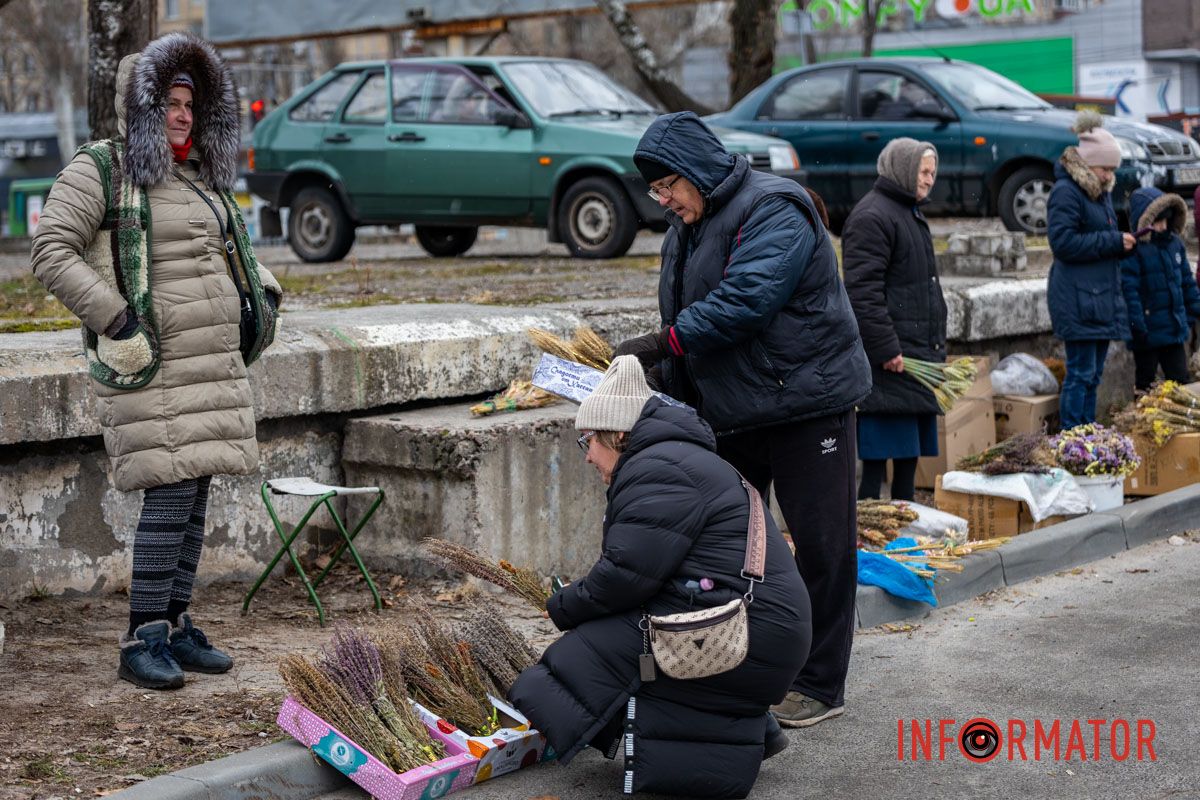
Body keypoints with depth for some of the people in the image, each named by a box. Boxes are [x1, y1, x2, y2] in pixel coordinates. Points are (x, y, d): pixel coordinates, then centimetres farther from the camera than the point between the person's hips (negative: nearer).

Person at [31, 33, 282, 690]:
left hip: (214, 360, 7)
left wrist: (259, 294, 14)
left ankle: (175, 628, 17)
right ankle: (141, 642, -4)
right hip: (152, 365, -7)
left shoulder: (200, 175, 17)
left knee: (193, 498, 8)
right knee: (170, 496, -12)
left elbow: (231, 248, 31)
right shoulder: (99, 169, -5)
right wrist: (115, 320, -18)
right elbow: (51, 252, -12)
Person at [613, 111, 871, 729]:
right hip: (728, 411, 9)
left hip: (806, 400, -9)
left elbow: (746, 301, -28)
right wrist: (663, 382, 0)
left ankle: (820, 684, 8)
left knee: (820, 544, -1)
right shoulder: (687, 231, 13)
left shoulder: (774, 213, -16)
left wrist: (665, 342, -22)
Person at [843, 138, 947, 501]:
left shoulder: (910, 213, 21)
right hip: (890, 362, -10)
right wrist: (886, 349, -22)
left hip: (917, 357, 10)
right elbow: (863, 291, -19)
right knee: (877, 456, -10)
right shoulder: (872, 217, -11)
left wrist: (936, 345, 23)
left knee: (910, 453, 12)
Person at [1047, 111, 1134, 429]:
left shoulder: (1101, 192, 18)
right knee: (1081, 373, -8)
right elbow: (1063, 242, -19)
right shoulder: (1066, 192, -11)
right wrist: (1114, 242, -17)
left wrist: (1121, 243, 7)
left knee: (1093, 374, 11)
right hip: (1078, 300, -9)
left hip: (1103, 297, 9)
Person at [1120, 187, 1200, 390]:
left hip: (1174, 330, 6)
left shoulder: (1175, 243, 7)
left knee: (1181, 380, 11)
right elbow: (1129, 290, -20)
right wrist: (1137, 326, -22)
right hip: (1147, 334, -6)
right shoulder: (1133, 250, -16)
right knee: (1145, 381, 8)